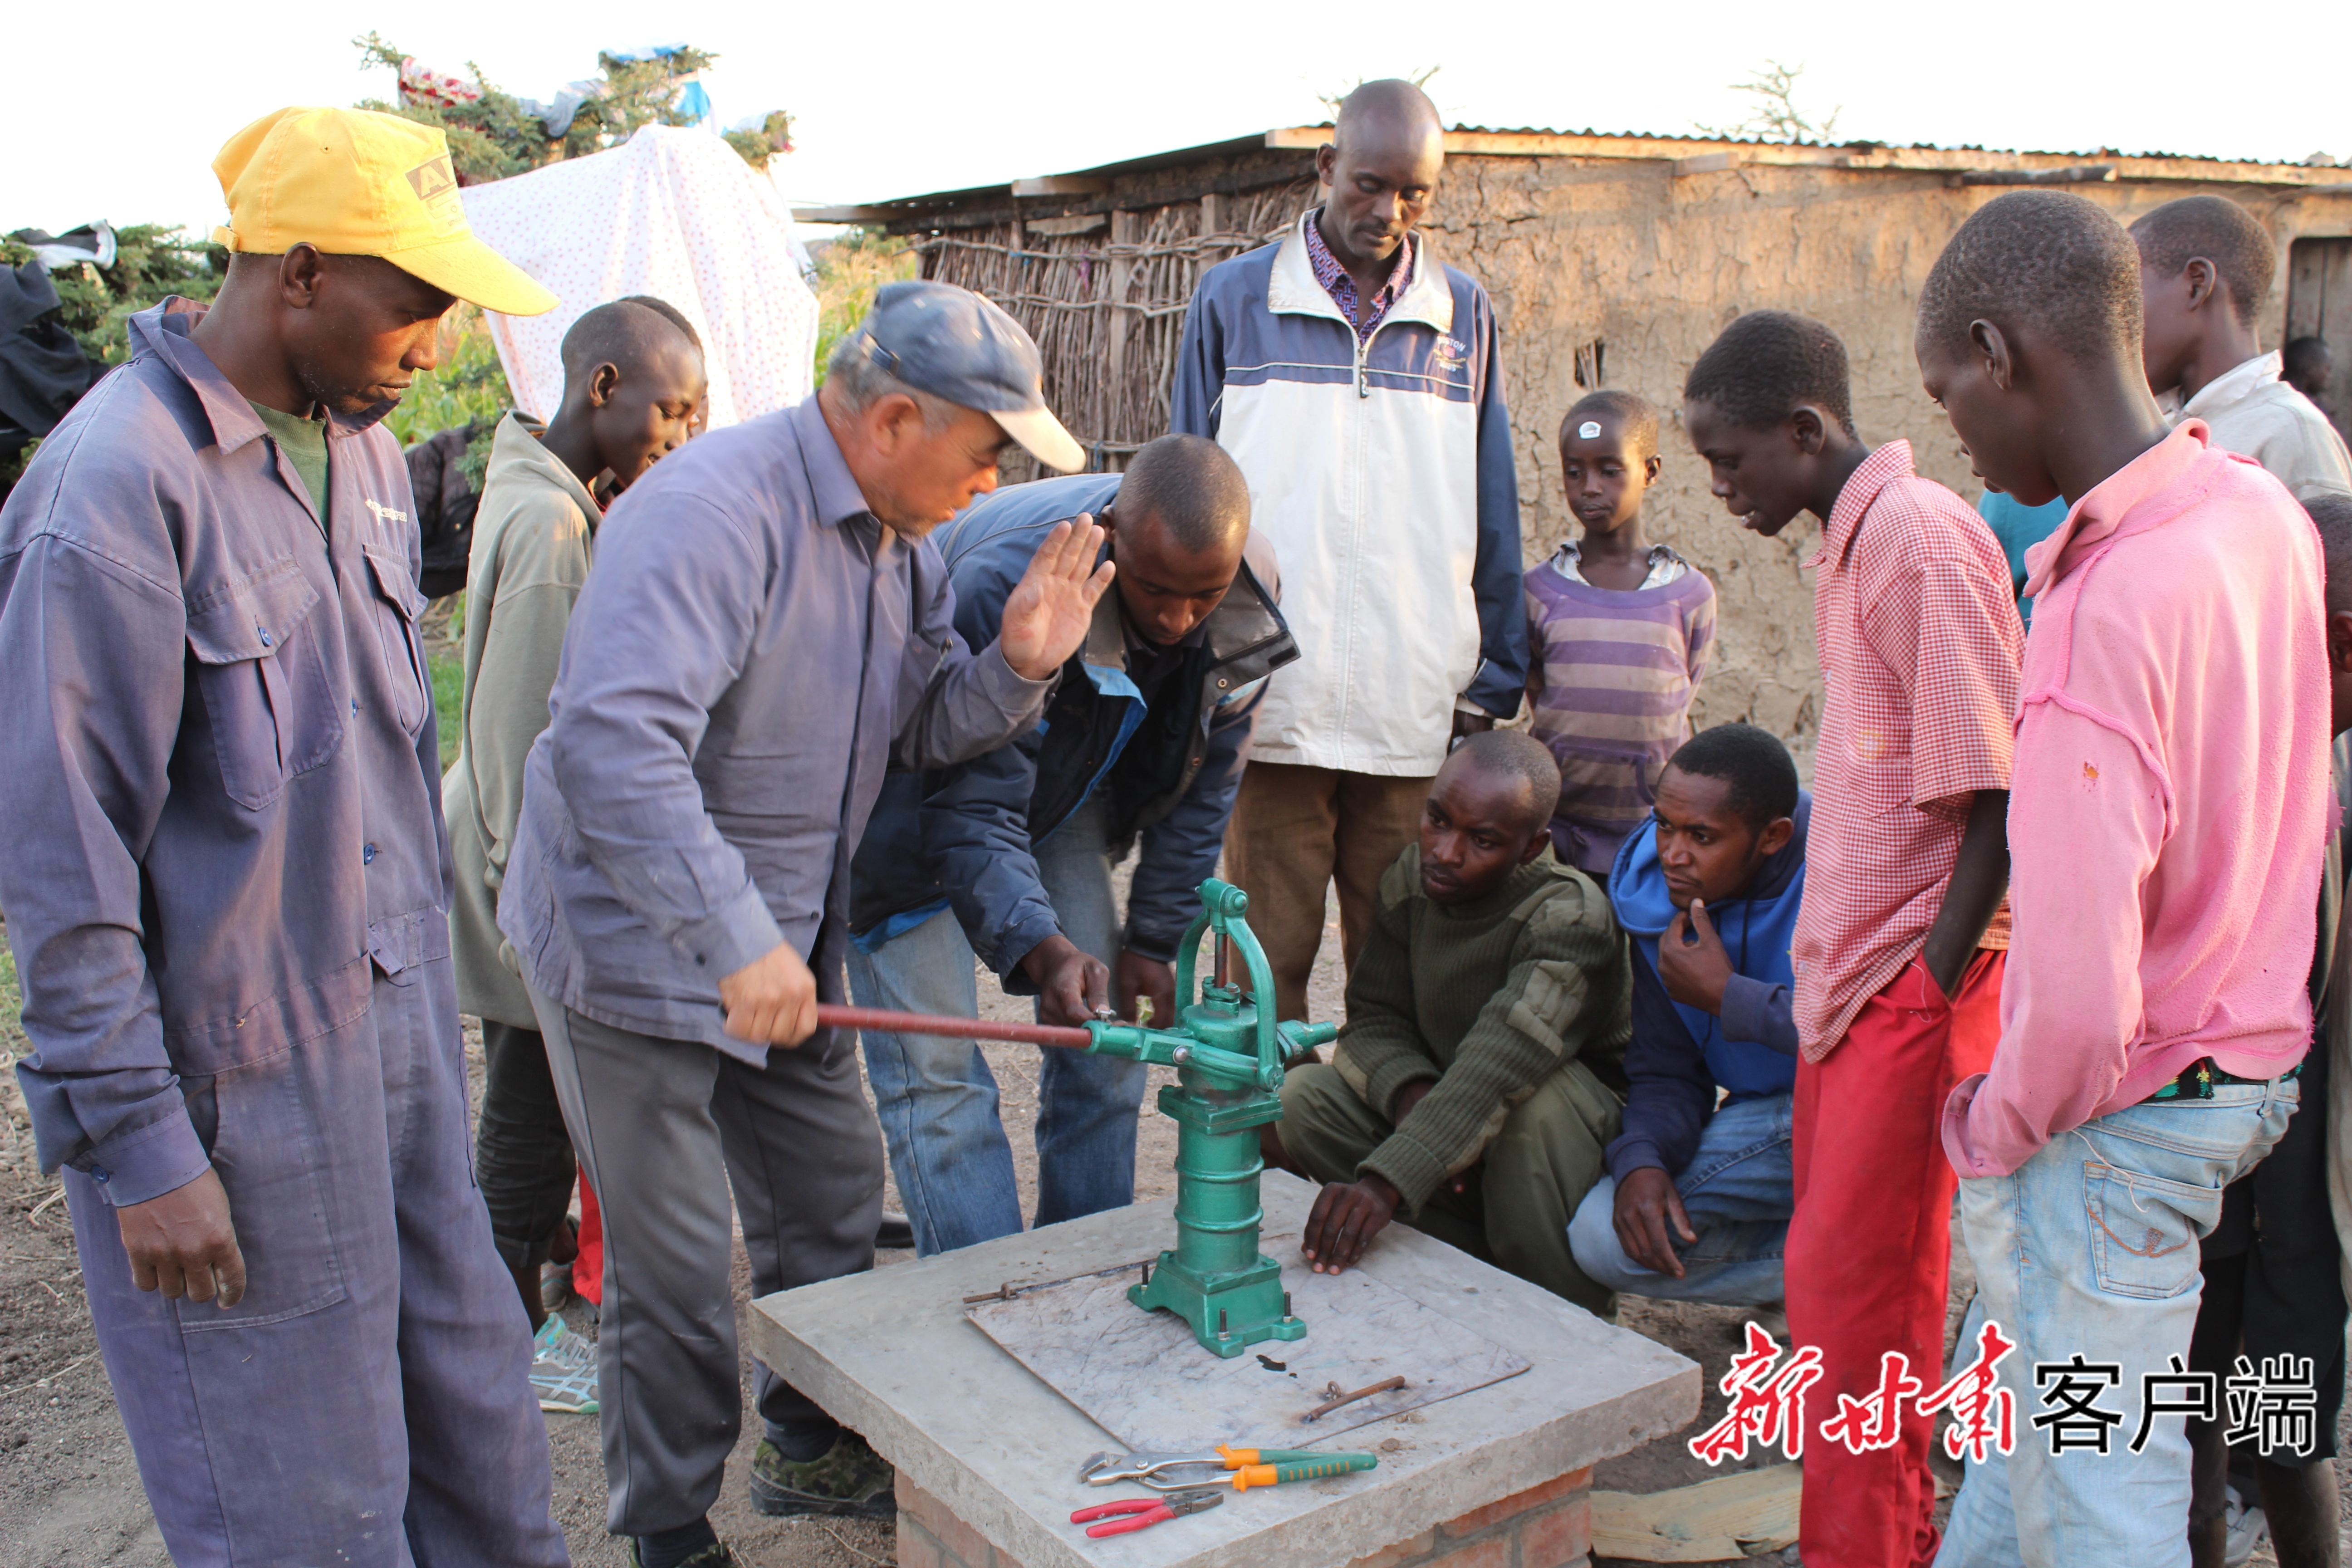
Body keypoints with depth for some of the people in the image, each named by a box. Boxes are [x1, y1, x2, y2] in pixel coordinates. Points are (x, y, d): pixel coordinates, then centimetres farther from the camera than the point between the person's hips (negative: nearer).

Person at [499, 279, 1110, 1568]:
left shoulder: (898, 539, 3)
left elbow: (921, 728, 10)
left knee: (833, 1194, 18)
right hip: (637, 938, -8)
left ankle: (810, 1448, 40)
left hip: (781, 941, 9)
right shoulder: (713, 509, -27)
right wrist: (737, 939, -41)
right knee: (676, 1266, 2)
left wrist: (1017, 666, -11)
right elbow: (614, 745, -38)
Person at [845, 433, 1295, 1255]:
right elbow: (975, 811, -35)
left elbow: (1203, 786, -6)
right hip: (916, 791, -5)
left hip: (1064, 793, 5)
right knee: (935, 1067, -11)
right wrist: (1041, 949, -49)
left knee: (1108, 1044, 2)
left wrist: (1153, 940, -5)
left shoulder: (1249, 595, -20)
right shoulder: (1005, 581, -37)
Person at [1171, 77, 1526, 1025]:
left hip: (1417, 716, 1)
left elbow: (1493, 519, 13)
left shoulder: (1465, 316, 12)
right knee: (1265, 958, 2)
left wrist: (1493, 684, 8)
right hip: (1267, 701, -1)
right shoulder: (1235, 299, 7)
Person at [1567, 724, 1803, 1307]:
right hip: (1772, 1117, 5)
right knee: (1604, 1238, -12)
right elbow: (1666, 1068, 2)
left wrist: (1726, 995, -26)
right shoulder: (1656, 894, -4)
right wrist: (1641, 1160, -19)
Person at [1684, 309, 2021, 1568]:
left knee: (1852, 1287, -2)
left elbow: (1996, 791, -17)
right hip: (1848, 969, 9)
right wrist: (1826, 973, 13)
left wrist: (1932, 982, -16)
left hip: (1913, 979, -9)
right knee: (1840, 1271, 13)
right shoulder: (1849, 543, 13)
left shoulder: (1922, 540, -14)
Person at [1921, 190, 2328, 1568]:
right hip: (2252, 1060, 9)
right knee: (2033, 1382, 28)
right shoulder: (2263, 512, -3)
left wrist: (1992, 1128, -12)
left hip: (2120, 1116, -9)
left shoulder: (2104, 615, -31)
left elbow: (2079, 1000, -31)